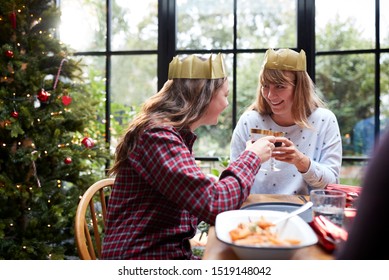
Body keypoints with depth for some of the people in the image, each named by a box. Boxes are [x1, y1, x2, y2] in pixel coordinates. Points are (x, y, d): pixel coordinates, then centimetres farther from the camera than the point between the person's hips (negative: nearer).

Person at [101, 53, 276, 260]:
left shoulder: (176, 134, 13)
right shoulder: (159, 135, -17)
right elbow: (213, 204, -25)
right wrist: (252, 157, -11)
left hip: (170, 254, 9)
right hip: (146, 259, -9)